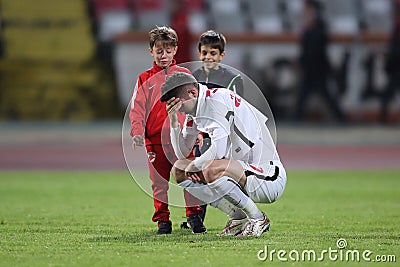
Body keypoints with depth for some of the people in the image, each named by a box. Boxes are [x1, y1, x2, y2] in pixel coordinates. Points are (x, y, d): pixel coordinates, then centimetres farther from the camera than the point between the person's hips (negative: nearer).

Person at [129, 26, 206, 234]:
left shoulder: (184, 75, 10)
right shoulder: (145, 79, 8)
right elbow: (136, 108, 4)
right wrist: (137, 132, -10)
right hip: (155, 140, 0)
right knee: (159, 182, 3)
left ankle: (194, 216, 2)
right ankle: (163, 221, 10)